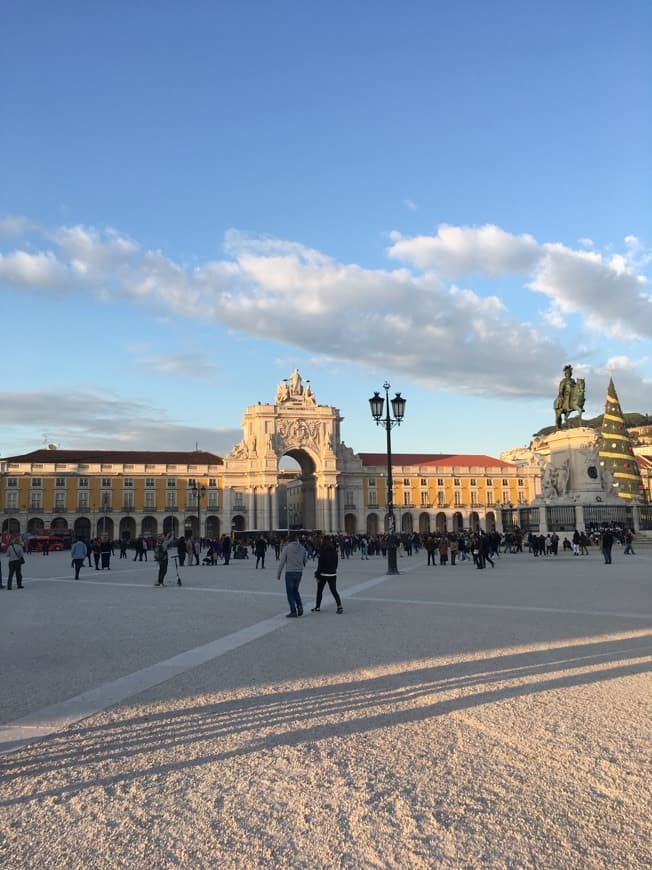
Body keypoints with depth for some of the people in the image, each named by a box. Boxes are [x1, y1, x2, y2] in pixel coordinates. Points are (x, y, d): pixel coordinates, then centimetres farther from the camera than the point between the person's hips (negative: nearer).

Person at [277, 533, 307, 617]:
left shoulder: (286, 547, -10)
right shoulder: (302, 547, 1)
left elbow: (282, 562, -8)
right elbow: (305, 560, 11)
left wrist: (278, 574, 0)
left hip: (290, 572, -4)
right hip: (299, 572, 4)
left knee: (290, 591, 6)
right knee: (295, 590, 20)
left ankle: (293, 611, 4)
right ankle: (299, 605, 2)